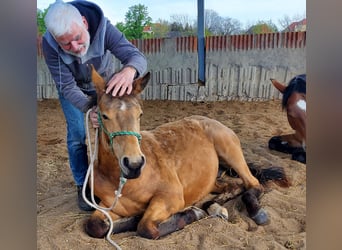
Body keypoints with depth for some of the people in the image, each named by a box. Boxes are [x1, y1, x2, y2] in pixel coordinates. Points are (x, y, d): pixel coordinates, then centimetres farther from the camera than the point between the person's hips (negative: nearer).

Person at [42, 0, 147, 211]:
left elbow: (137, 56, -42)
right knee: (77, 136, -5)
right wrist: (90, 107, -51)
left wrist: (129, 70, -67)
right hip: (72, 88, 0)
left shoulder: (103, 27, -38)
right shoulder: (49, 44, -35)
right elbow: (67, 87, -31)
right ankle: (83, 186, 14)